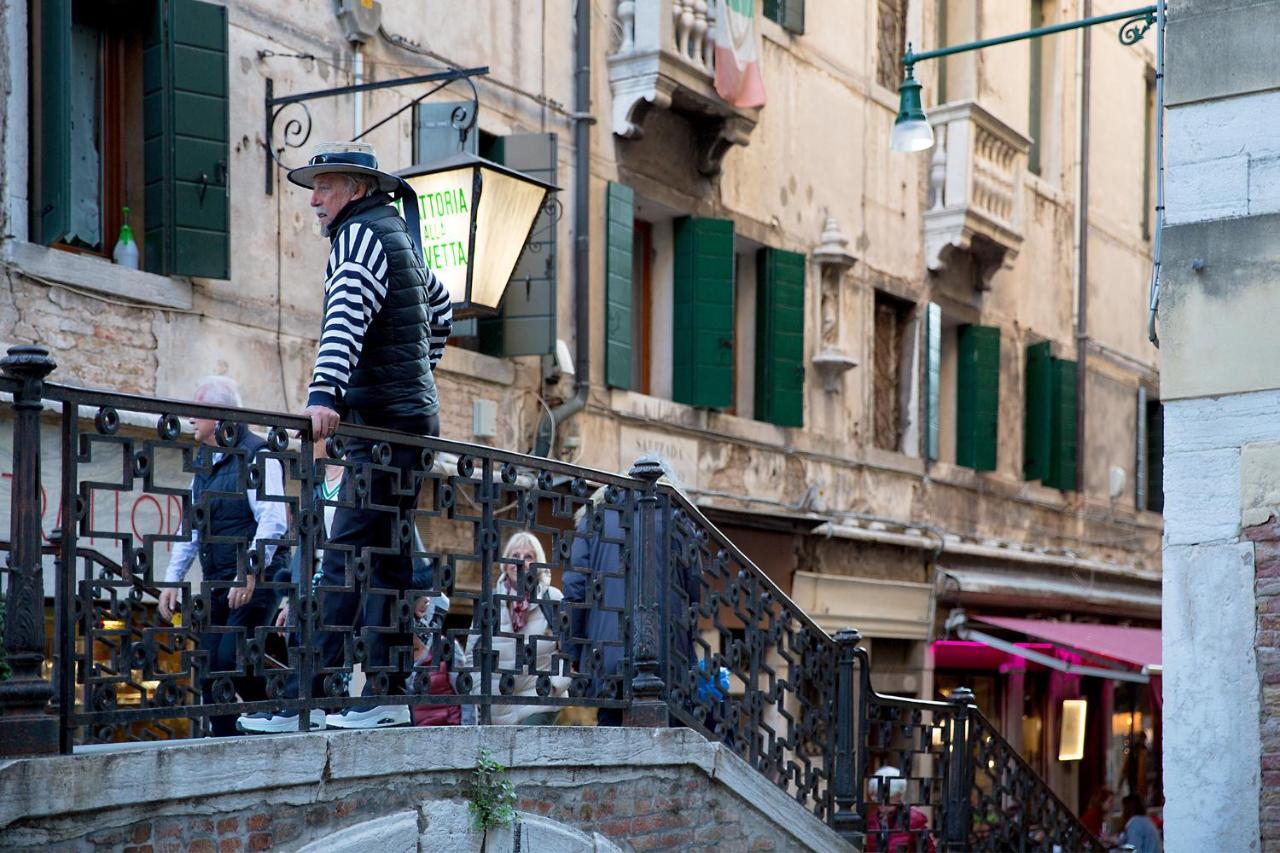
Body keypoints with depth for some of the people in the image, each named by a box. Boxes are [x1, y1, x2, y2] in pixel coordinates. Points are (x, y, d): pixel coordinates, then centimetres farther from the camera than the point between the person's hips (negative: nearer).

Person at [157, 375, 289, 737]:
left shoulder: (256, 454, -9)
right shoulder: (204, 462, 17)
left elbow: (273, 521, -19)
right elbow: (191, 528, 21)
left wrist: (249, 574, -26)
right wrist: (172, 581, 14)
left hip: (255, 580, -8)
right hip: (216, 584, 8)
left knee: (232, 660, -19)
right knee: (209, 670, 3)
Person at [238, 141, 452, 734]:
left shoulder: (360, 234, -9)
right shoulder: (398, 233, 20)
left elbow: (348, 317, -28)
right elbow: (440, 307, 36)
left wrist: (324, 393, -40)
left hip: (384, 422, -10)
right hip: (410, 415, 10)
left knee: (348, 557, -14)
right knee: (382, 556, 9)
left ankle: (305, 698, -19)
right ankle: (386, 697, 9)